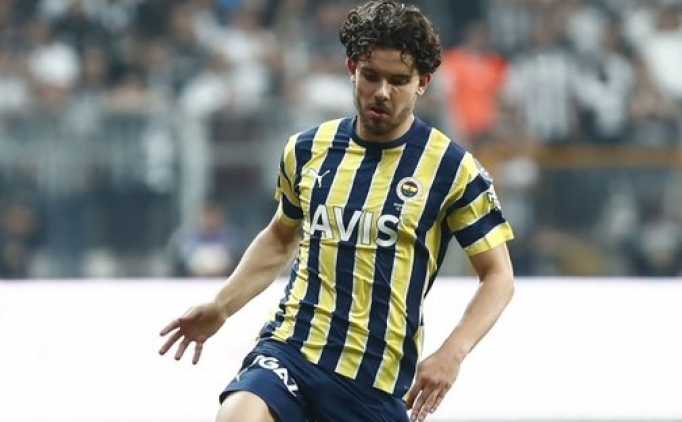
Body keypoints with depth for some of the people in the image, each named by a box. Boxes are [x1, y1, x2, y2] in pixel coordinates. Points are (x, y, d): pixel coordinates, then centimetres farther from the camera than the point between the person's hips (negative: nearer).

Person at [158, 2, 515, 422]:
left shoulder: (451, 167, -4)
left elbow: (498, 275, 0)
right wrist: (221, 307, 13)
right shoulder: (307, 150, 7)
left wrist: (451, 355, -14)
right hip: (289, 349, 2)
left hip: (379, 382, -2)